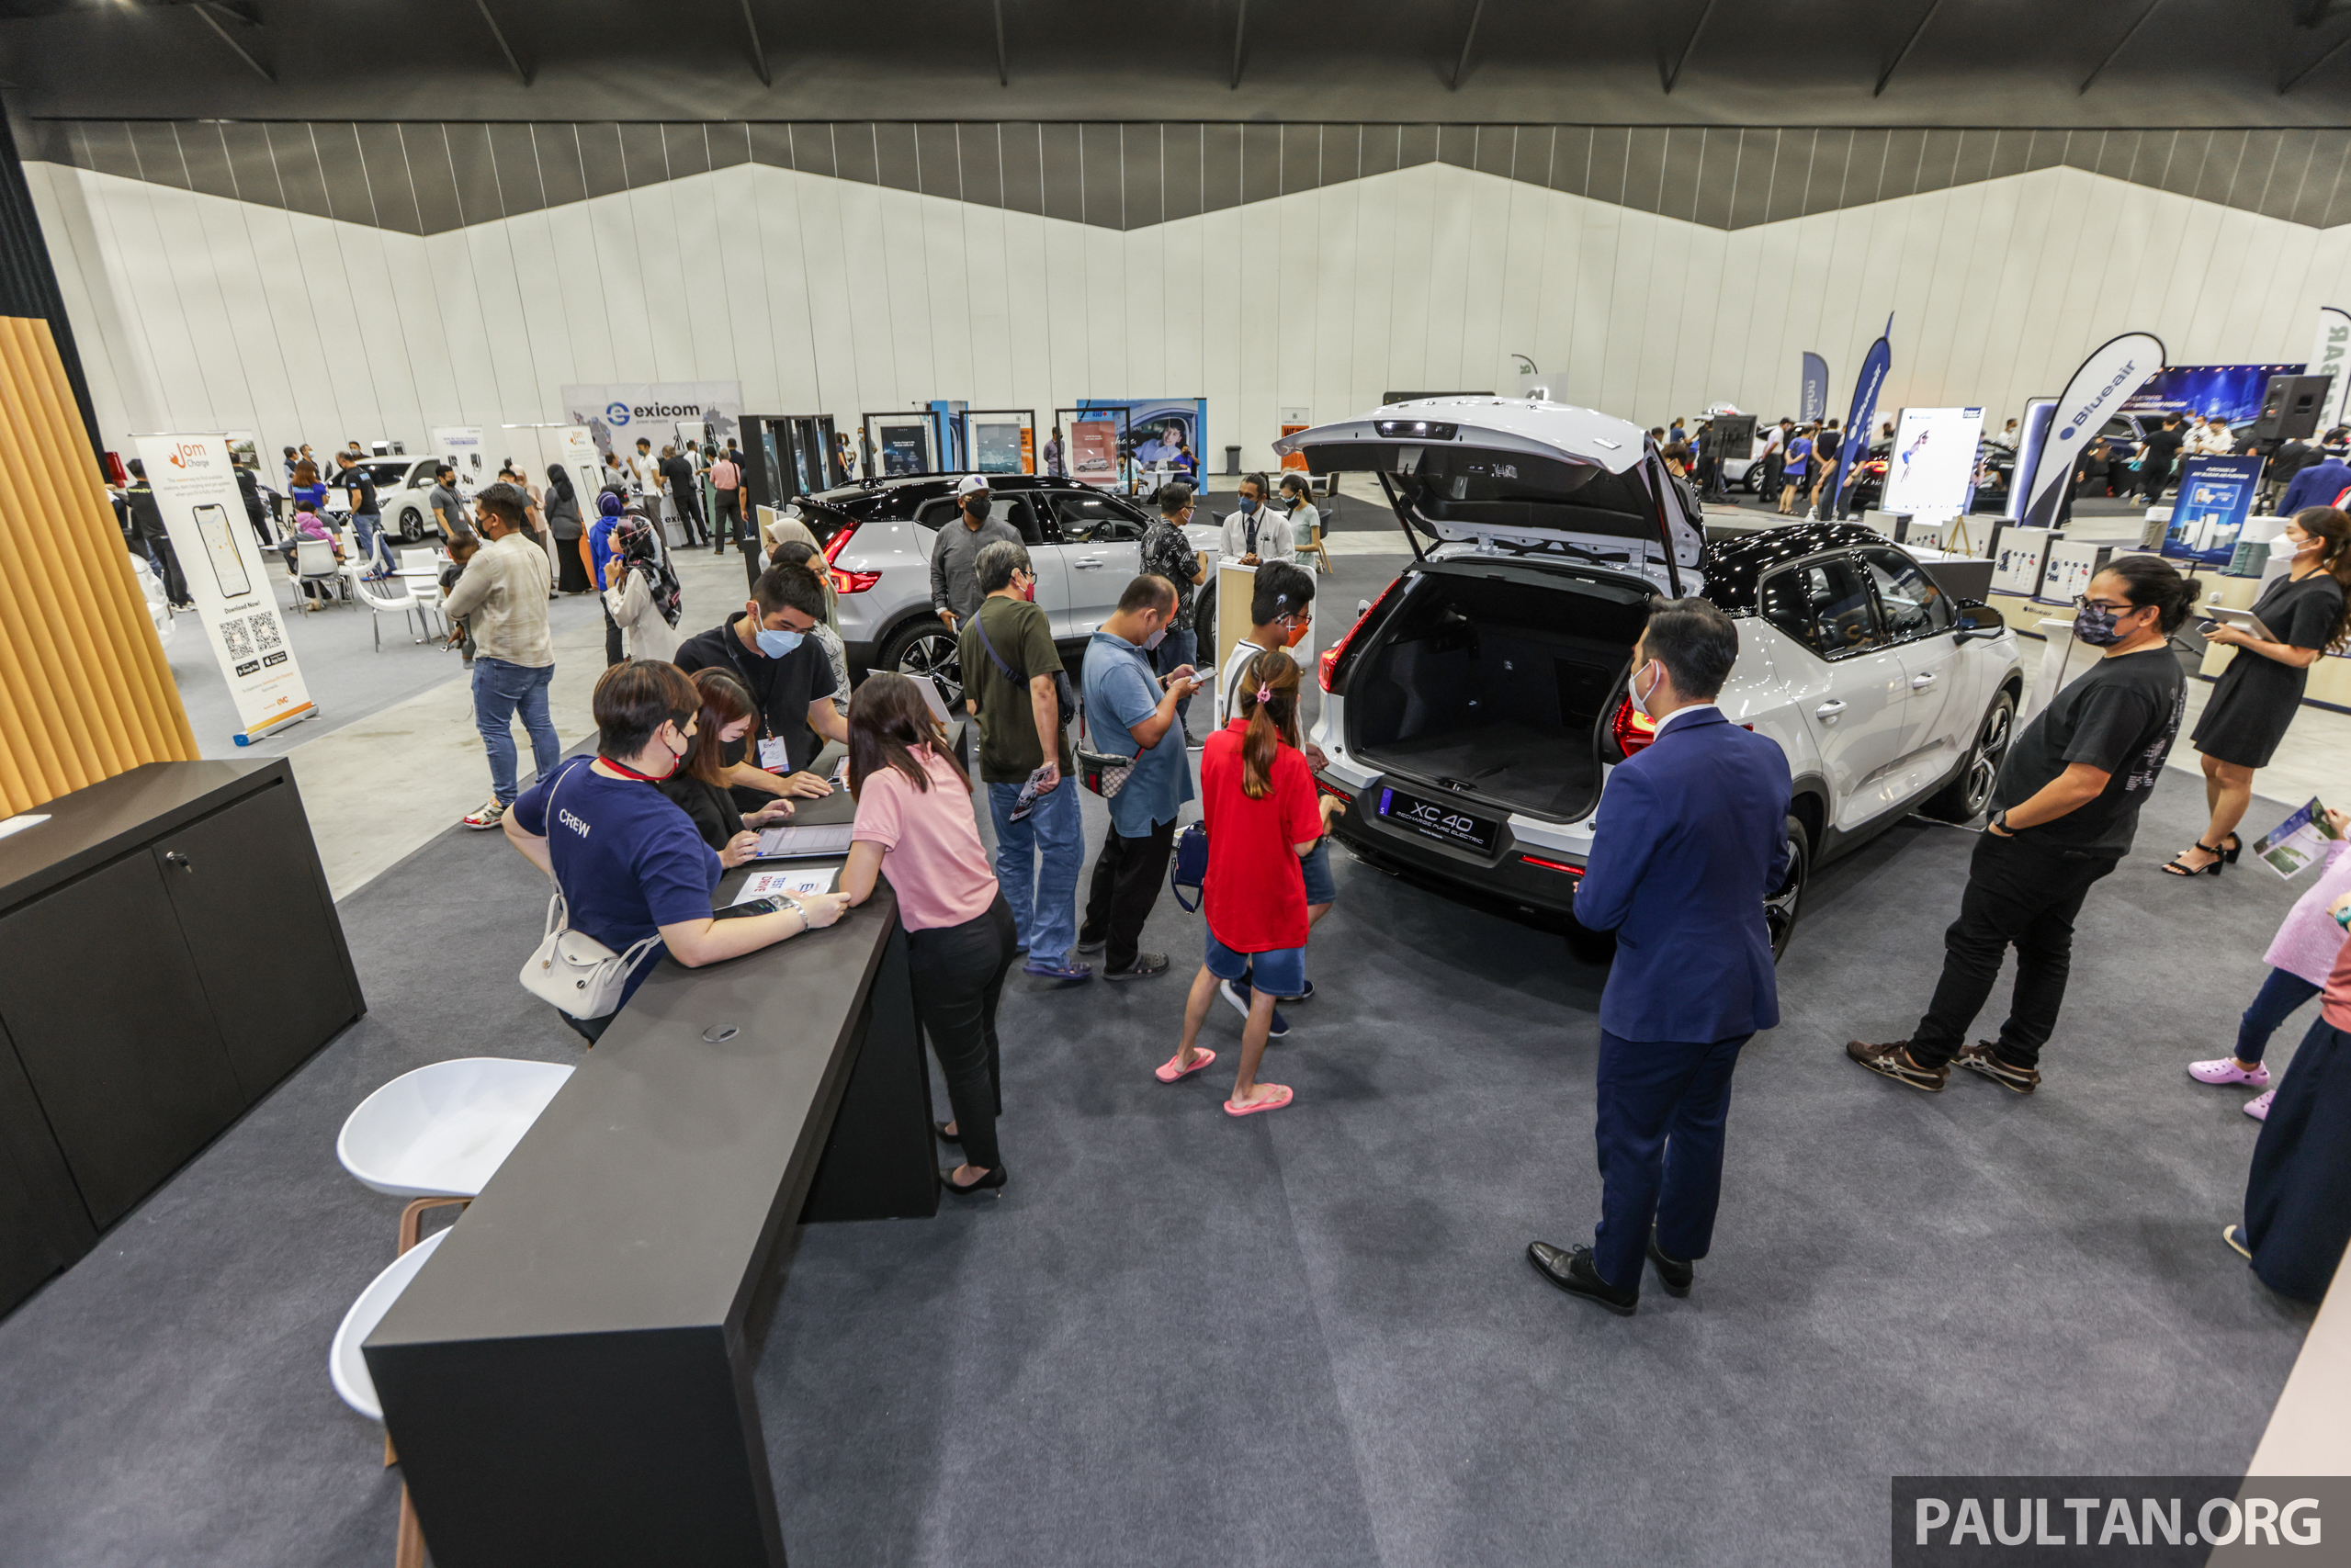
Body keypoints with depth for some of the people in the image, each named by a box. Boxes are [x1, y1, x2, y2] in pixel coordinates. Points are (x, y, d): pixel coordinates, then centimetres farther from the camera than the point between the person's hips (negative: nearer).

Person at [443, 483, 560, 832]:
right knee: (540, 724, 11)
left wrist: (450, 603, 12)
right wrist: (480, 611, 14)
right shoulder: (537, 552, 9)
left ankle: (504, 803, 6)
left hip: (502, 659, -8)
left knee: (494, 728, 1)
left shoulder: (490, 558, -18)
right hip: (539, 652, 8)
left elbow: (455, 607, -11)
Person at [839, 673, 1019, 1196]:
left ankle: (984, 1164, 38)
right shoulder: (940, 763, 0)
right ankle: (980, 1118, 56)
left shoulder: (884, 783, -22)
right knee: (980, 1033, 30)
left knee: (960, 1057, 17)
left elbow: (855, 889, -23)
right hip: (995, 918, 7)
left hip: (949, 946, -7)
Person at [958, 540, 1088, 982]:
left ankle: (1015, 936, 31)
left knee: (1013, 851, 19)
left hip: (996, 762, 8)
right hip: (1039, 762, -8)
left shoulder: (970, 628, 14)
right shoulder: (1027, 615, -10)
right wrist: (1051, 757, -23)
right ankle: (1049, 952, 0)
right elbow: (1041, 688, -22)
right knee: (1062, 849, 0)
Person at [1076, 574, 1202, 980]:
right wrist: (1174, 692, -17)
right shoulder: (1119, 667, -33)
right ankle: (1121, 960, 25)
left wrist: (1164, 682, 2)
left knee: (1116, 856, 27)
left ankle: (1094, 931, 46)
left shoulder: (1104, 644, 2)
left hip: (1130, 790, 11)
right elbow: (1150, 732, -31)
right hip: (1147, 794, -11)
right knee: (1139, 877, 8)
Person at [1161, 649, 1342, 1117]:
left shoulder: (1215, 745, -10)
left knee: (1212, 970, 28)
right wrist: (1325, 806, -1)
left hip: (1223, 889, 5)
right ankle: (1244, 1092, 30)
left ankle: (1183, 1057, 44)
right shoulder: (1290, 763, -25)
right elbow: (1303, 845, -19)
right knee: (1265, 995, 14)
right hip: (1273, 900, -5)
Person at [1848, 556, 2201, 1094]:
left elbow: (2082, 784, -30)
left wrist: (2007, 822, -17)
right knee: (2047, 947, 19)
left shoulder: (2123, 686, -27)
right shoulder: (2164, 669, 7)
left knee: (1975, 945, 1)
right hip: (2089, 845, 10)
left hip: (2042, 844, -10)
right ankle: (2016, 1060, 32)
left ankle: (1924, 1060, 11)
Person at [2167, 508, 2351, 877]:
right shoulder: (2283, 583, 11)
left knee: (2233, 774, 2)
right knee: (2212, 765, 14)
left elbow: (2300, 656, -20)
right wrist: (2230, 631, -3)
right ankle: (2224, 839, 28)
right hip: (2240, 678, 9)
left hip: (2268, 692, -9)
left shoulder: (2320, 594, -16)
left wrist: (2240, 637, -19)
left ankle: (2208, 848, 13)